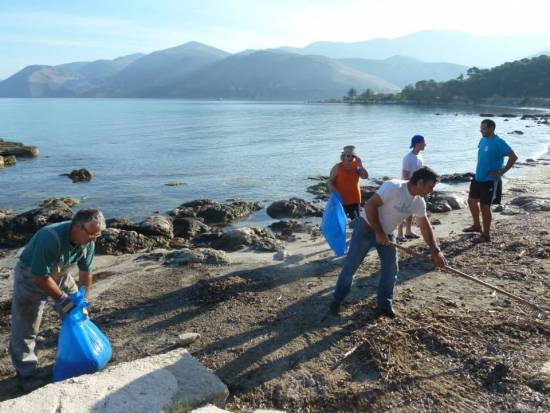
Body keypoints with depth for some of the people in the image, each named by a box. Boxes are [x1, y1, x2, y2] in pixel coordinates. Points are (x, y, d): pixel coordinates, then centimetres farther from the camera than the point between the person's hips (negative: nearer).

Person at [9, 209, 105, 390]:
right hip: (31, 276, -6)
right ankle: (25, 373, 14)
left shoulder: (88, 243, -19)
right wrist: (61, 299, -23)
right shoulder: (50, 238, -39)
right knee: (25, 327, -1)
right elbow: (41, 277, -32)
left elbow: (85, 273, -7)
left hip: (60, 274, 6)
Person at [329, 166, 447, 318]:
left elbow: (425, 227, 4)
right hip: (366, 229, -7)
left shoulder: (419, 202, -5)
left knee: (391, 269, 3)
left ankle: (385, 305, 20)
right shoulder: (393, 187, -29)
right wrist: (378, 233, -26)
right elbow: (370, 205, -30)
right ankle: (337, 300, 19)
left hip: (387, 234, 7)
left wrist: (435, 251, -4)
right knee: (350, 267, 1)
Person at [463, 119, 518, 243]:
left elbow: (513, 157, -23)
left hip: (491, 181, -9)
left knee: (484, 207, -3)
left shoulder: (499, 142, -19)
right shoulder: (483, 139, 6)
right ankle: (477, 225, 37)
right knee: (471, 201, 17)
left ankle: (486, 235, 10)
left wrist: (501, 172, -21)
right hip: (478, 178, 9)